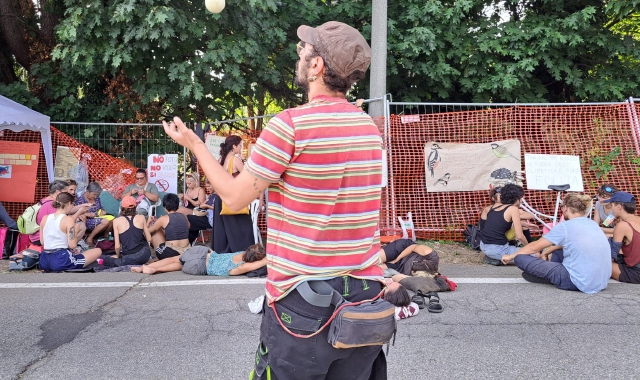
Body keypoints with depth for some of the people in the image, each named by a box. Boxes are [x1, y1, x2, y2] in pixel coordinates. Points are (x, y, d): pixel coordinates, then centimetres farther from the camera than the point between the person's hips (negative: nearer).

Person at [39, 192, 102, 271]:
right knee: (98, 251, 4)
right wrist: (77, 237, 4)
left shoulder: (45, 218, 7)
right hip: (61, 261, -7)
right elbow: (72, 245, -17)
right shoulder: (68, 219, -11)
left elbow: (42, 242, 14)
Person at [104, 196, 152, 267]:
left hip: (130, 259, -2)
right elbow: (149, 239, 4)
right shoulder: (141, 218, 2)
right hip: (144, 254, 2)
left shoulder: (117, 221, -2)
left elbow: (117, 246, -3)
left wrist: (118, 256, 16)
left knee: (102, 258, 11)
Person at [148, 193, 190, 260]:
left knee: (155, 231, 16)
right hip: (186, 253, 5)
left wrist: (148, 222, 26)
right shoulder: (184, 216, 6)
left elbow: (148, 231, 4)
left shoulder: (163, 219, -7)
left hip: (170, 254, -5)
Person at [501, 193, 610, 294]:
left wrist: (511, 256, 13)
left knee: (520, 258, -6)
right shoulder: (593, 224, 11)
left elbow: (534, 247, 0)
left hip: (581, 283, -8)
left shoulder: (564, 227, -9)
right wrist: (548, 251, 26)